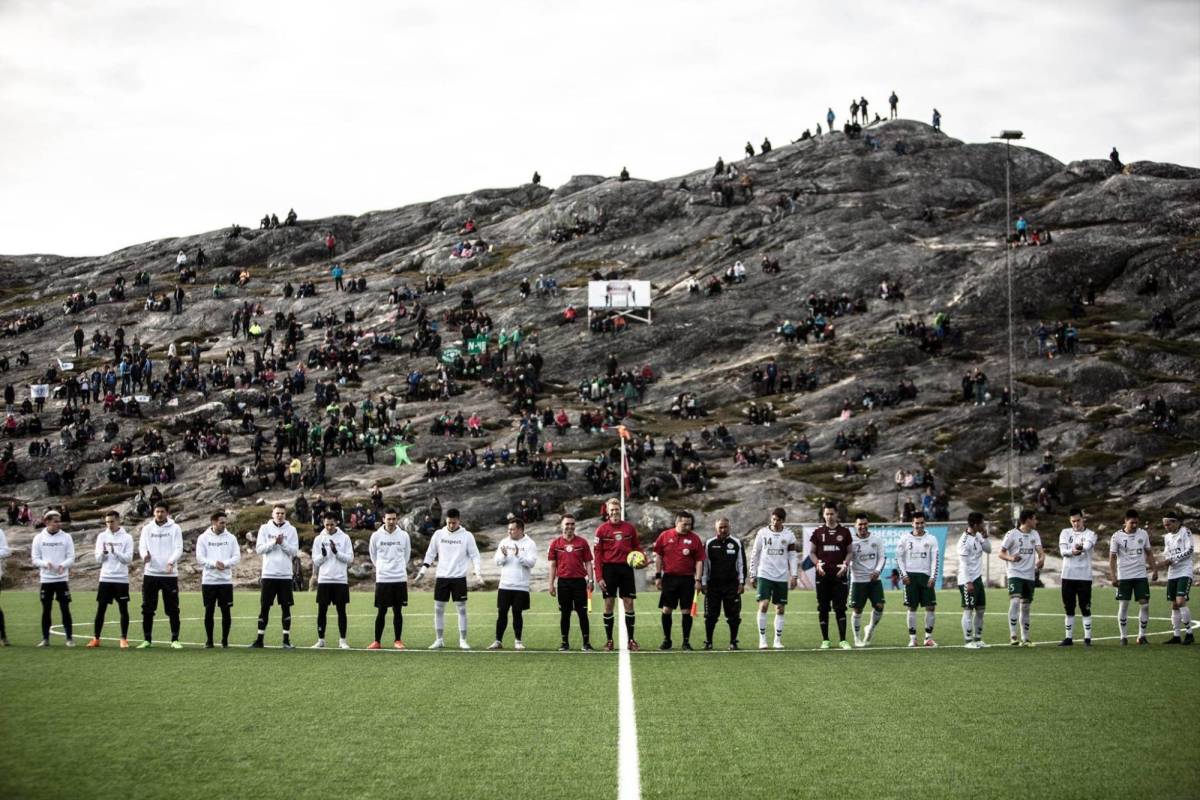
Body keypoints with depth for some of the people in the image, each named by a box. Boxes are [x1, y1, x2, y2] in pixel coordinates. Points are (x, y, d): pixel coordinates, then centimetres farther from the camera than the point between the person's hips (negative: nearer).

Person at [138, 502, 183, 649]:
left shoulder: (175, 529, 3)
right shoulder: (147, 529, 9)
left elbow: (179, 548, -5)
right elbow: (142, 546, 2)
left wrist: (172, 561, -24)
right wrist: (145, 555, -22)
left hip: (170, 574, -2)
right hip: (150, 573, 2)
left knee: (173, 609, 0)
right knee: (148, 609, 4)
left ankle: (175, 640, 5)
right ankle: (147, 639, 11)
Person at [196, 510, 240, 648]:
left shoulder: (231, 538, 6)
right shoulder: (203, 538, 3)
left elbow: (237, 557, 1)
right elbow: (200, 558, -3)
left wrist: (225, 563, -16)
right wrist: (214, 563, -19)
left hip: (226, 580, 1)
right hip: (208, 580, -1)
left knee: (226, 611, -1)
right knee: (209, 611, 2)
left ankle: (225, 640, 9)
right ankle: (209, 641, 10)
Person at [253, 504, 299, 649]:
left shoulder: (291, 530, 5)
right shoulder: (265, 528, 5)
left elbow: (294, 551, -1)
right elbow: (259, 549, -2)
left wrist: (283, 543, -15)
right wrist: (273, 542, -14)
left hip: (285, 575, 0)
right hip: (269, 574, 0)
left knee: (286, 607, 1)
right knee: (264, 607, 3)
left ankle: (286, 640, 5)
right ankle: (259, 639, 9)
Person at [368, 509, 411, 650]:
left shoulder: (404, 535, 1)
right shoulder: (376, 536, -1)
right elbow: (373, 555, 13)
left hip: (400, 579, 1)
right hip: (382, 579, -1)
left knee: (398, 611, 5)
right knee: (381, 612, 1)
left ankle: (398, 640, 12)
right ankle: (377, 641, 7)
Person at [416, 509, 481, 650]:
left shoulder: (466, 536, -2)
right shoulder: (439, 534, 4)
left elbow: (474, 555, 0)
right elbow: (430, 553, 10)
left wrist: (477, 573, -12)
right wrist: (423, 570, 1)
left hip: (459, 577, -2)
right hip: (441, 577, 2)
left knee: (461, 609, -1)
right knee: (438, 609, 3)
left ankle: (463, 641, 5)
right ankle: (439, 640, 12)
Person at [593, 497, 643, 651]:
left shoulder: (629, 528, 6)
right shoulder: (602, 529, 0)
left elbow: (636, 546, 14)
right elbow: (598, 554, -2)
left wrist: (642, 556, -9)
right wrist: (599, 577, -9)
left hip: (626, 568, 2)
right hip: (609, 568, -1)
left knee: (628, 603, 1)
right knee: (609, 604, 2)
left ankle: (631, 639, 7)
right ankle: (609, 640, 9)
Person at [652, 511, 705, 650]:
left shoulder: (694, 538, 0)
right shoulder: (665, 536, 2)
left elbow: (699, 560, 1)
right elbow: (658, 556, 9)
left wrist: (698, 580, -6)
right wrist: (657, 576, 5)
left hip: (687, 579, -1)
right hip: (669, 578, 1)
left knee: (686, 611, 1)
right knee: (666, 609, 1)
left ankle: (686, 641, 8)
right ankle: (666, 640, 12)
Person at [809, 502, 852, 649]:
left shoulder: (844, 531, 6)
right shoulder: (818, 532, 6)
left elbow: (849, 552, 10)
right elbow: (812, 552, 10)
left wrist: (845, 565, -7)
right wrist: (817, 564, -8)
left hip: (839, 575, -1)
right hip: (823, 575, 1)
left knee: (840, 608, -5)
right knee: (823, 608, 3)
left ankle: (842, 640, -3)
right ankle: (825, 640, 10)